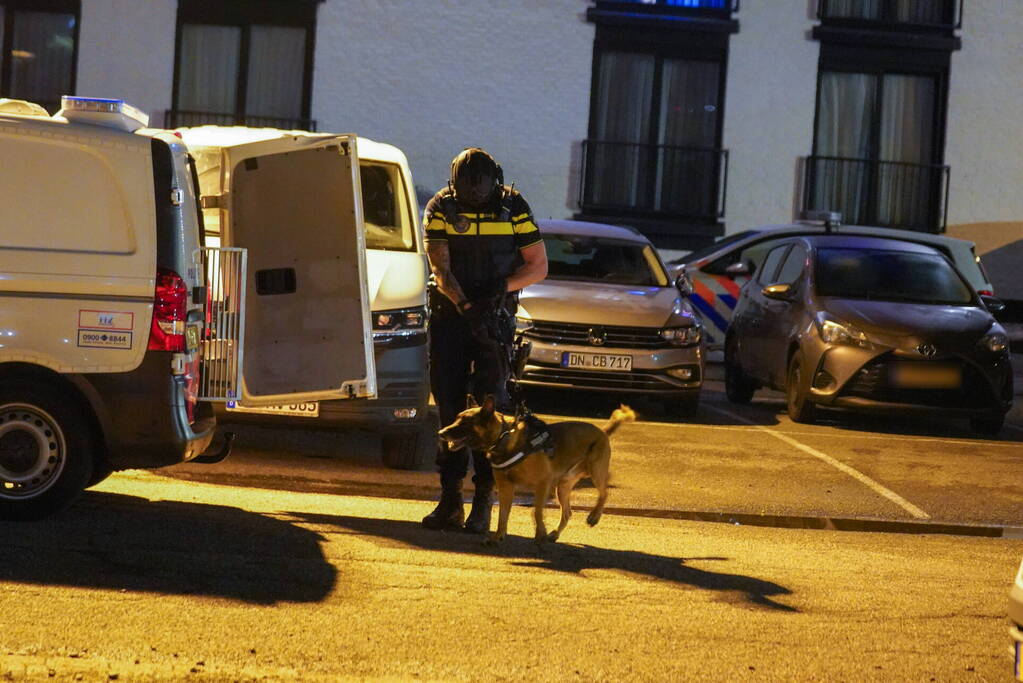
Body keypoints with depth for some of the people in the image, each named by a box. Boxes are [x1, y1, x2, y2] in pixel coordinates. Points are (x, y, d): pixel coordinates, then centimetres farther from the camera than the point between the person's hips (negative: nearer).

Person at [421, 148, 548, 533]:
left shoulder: (513, 207, -3)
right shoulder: (440, 209, -3)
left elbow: (539, 266, -2)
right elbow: (440, 268, -10)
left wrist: (503, 287, -19)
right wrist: (466, 307, -25)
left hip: (496, 315, -2)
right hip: (449, 314, 2)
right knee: (448, 404, 3)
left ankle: (483, 503, -7)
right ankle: (450, 500, 8)